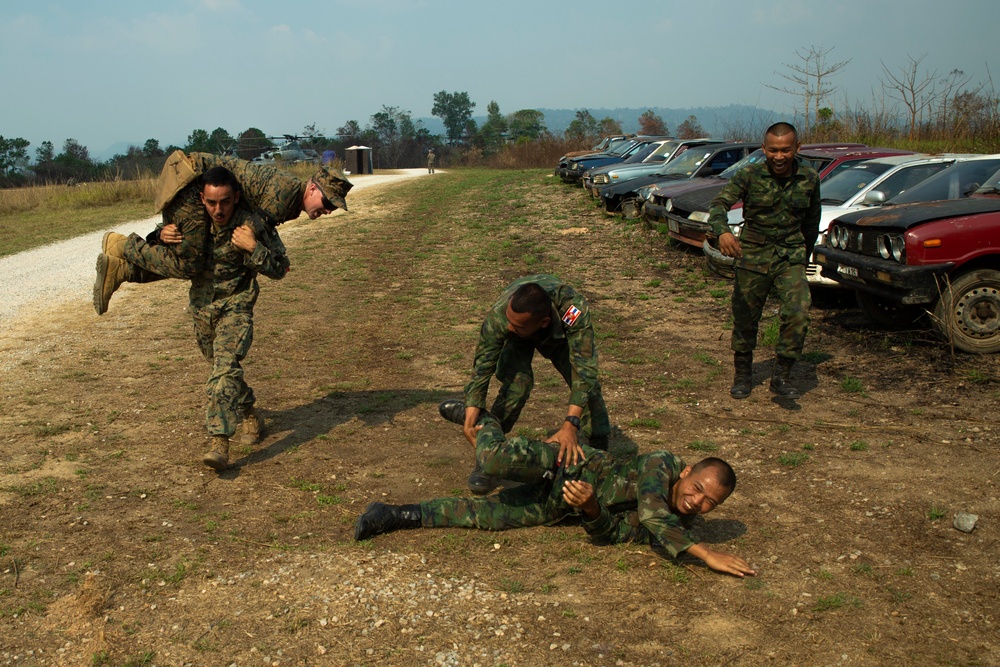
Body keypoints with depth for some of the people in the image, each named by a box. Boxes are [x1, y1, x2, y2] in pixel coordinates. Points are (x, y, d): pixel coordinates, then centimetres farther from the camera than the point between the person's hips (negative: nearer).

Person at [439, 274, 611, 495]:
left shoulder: (574, 308, -47)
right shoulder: (499, 315, -42)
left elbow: (583, 368, -50)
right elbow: (482, 368, -34)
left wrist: (570, 425, -58)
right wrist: (470, 418, -41)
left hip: (561, 332, 0)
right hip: (519, 341, 0)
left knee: (588, 385, -16)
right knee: (517, 382, -26)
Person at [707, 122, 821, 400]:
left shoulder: (809, 178, 1)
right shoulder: (749, 176, -8)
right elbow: (718, 204, -22)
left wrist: (804, 256, 23)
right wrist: (723, 232, -42)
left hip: (791, 256, 1)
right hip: (753, 255, -1)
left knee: (798, 315, -16)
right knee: (745, 318, 6)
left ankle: (781, 376, 0)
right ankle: (743, 375, 27)